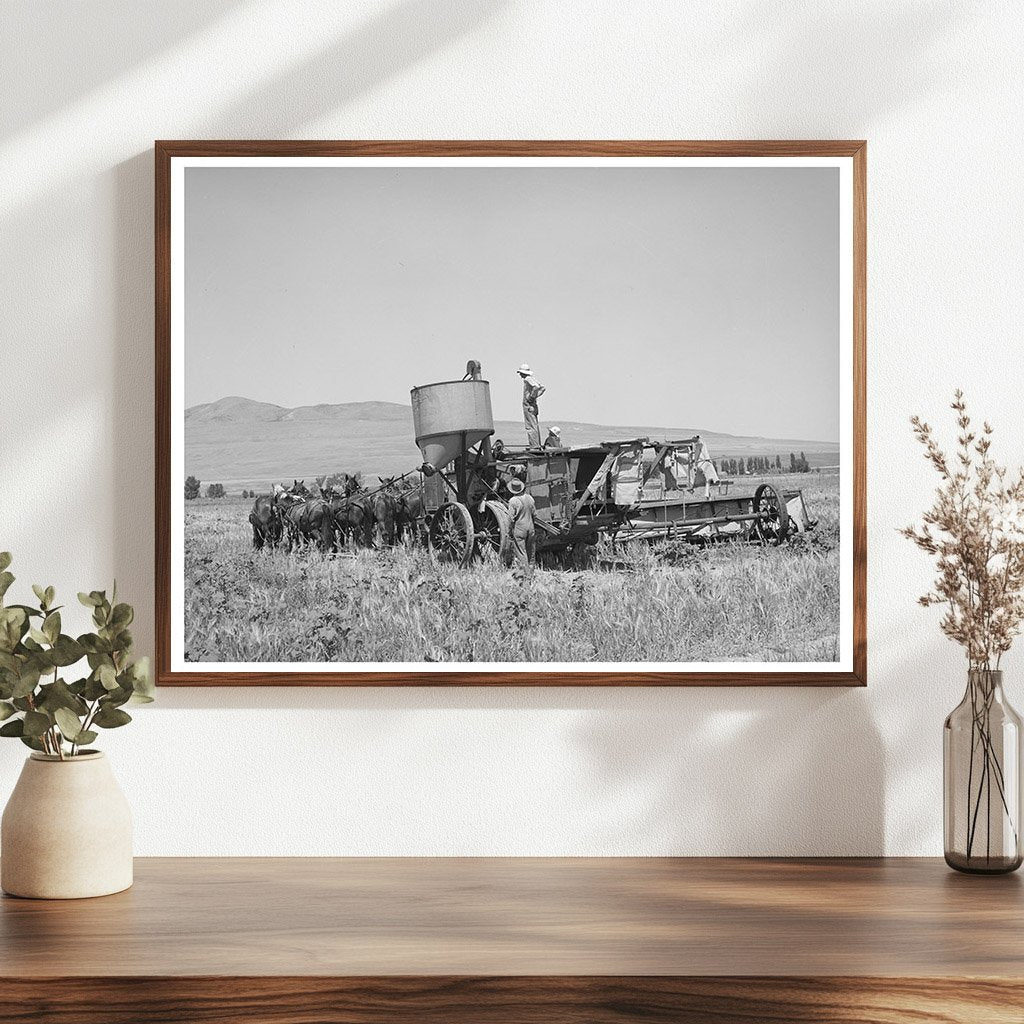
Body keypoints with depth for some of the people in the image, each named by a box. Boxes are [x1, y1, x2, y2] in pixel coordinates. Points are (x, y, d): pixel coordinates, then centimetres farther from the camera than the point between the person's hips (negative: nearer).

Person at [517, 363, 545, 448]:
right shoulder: (533, 378, 15)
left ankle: (534, 445, -10)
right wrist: (535, 396, 9)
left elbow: (536, 387, -30)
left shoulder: (527, 379, -13)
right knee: (535, 425, 12)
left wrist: (532, 397, -20)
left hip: (528, 405, -10)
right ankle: (538, 445, 14)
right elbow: (543, 388, 16)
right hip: (533, 406, 10)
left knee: (530, 426, -9)